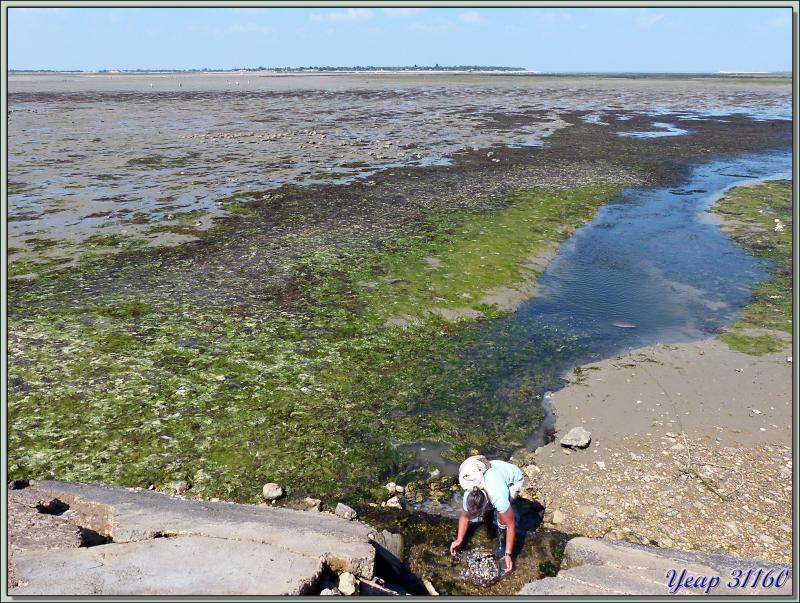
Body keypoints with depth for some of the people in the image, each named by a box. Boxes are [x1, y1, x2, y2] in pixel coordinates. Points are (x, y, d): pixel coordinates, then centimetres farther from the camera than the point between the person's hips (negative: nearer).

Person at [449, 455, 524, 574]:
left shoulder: (499, 498, -42)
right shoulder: (469, 496, -27)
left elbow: (511, 525, -30)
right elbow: (464, 516, -7)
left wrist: (508, 554, -28)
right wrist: (459, 540, -11)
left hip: (514, 478, -5)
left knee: (501, 515, -23)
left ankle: (502, 543, 1)